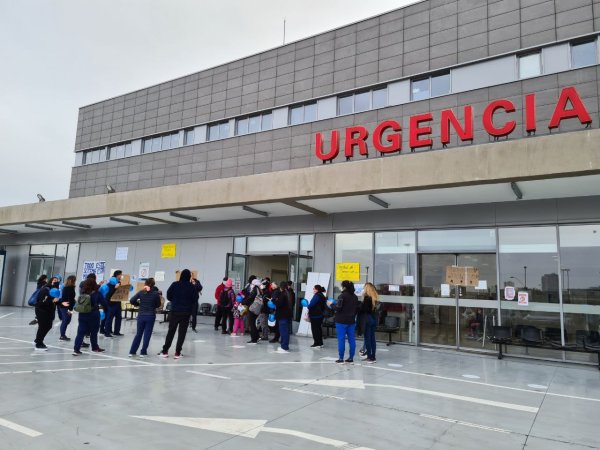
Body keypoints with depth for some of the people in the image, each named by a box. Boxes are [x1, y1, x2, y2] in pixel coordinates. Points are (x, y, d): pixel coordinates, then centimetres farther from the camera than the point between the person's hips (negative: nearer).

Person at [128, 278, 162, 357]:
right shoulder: (156, 293, -9)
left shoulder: (141, 292, -3)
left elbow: (131, 301, -4)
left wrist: (138, 304, 12)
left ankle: (132, 352, 15)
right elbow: (158, 305, 0)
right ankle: (143, 352, 8)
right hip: (151, 316, -2)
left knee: (138, 334, 14)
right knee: (147, 335, 6)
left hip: (141, 315, 3)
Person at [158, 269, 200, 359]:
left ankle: (165, 351, 14)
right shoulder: (192, 287, -6)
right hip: (186, 312, -1)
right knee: (182, 332, 6)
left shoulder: (175, 284, -4)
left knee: (171, 331, 12)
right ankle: (177, 353, 6)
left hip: (174, 311, 1)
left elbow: (168, 296, -2)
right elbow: (195, 299, -1)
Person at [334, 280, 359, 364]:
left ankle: (341, 359, 4)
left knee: (341, 339, 0)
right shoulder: (355, 297, 8)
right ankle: (351, 358, 13)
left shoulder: (342, 296, -15)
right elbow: (357, 308, 14)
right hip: (351, 321, 6)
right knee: (351, 339, 9)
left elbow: (338, 307, -18)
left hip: (342, 321, -6)